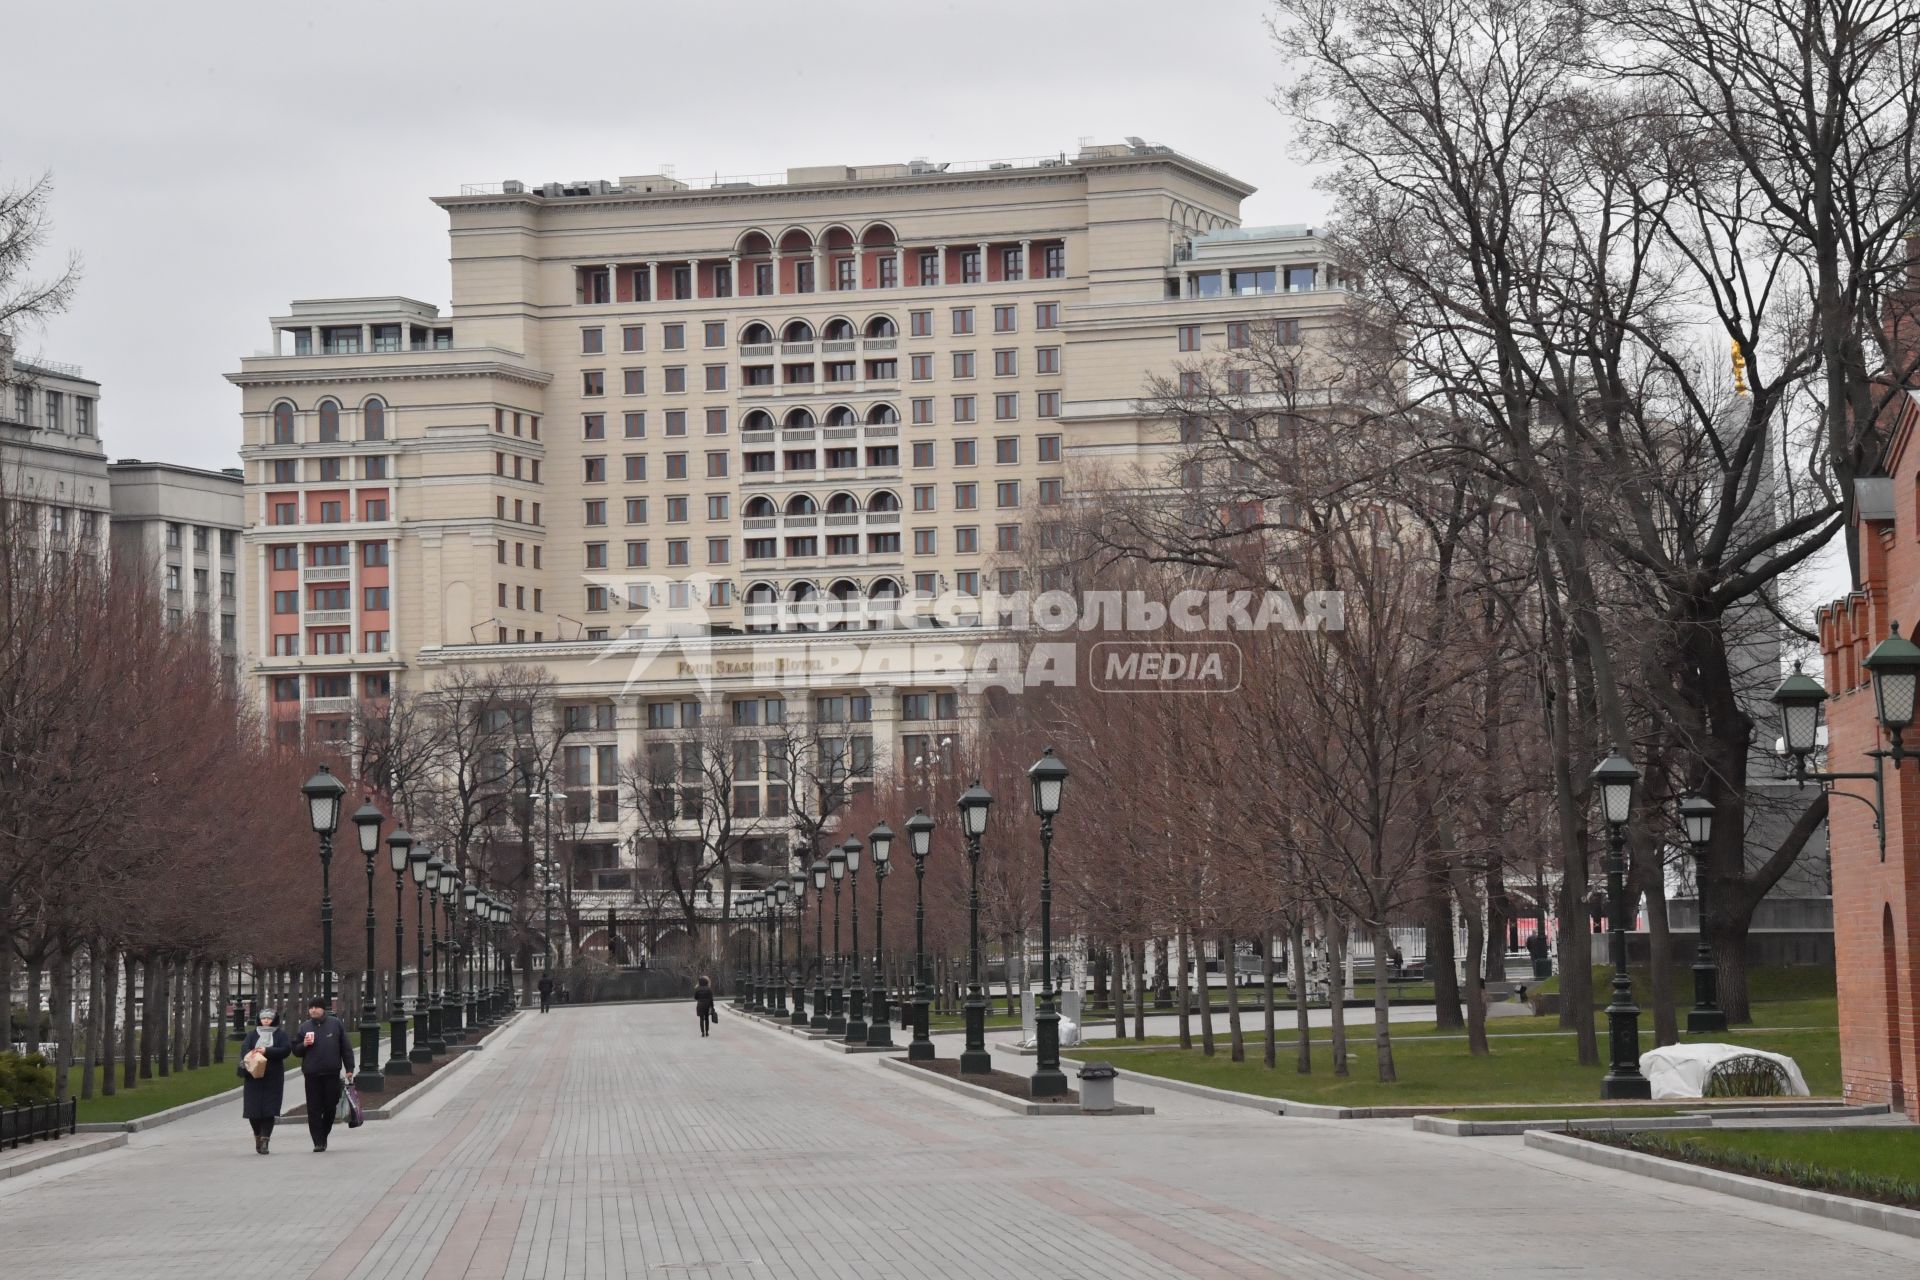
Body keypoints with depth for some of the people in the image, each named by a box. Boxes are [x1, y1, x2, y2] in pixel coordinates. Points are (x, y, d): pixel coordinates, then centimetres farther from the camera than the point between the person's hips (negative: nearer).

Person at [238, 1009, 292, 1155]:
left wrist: (267, 1051, -16)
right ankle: (258, 1135, 22)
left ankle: (265, 1140, -7)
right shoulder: (252, 1034, 13)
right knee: (253, 1109, -1)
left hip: (273, 1078, -2)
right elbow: (244, 1048, -2)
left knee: (269, 1110, -8)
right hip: (253, 1076, 2)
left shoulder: (280, 1034, 8)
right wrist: (248, 1061, -22)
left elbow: (286, 1049, -7)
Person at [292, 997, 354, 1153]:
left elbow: (346, 1047, 8)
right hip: (312, 1074, 1)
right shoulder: (304, 1027, 9)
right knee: (314, 1109, -4)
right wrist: (304, 1045, -8)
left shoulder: (336, 1024, 5)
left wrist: (349, 1069, 3)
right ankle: (318, 1141, -2)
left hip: (332, 1074, -1)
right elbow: (295, 1050, 14)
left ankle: (323, 1136, 20)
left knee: (330, 1107, 3)